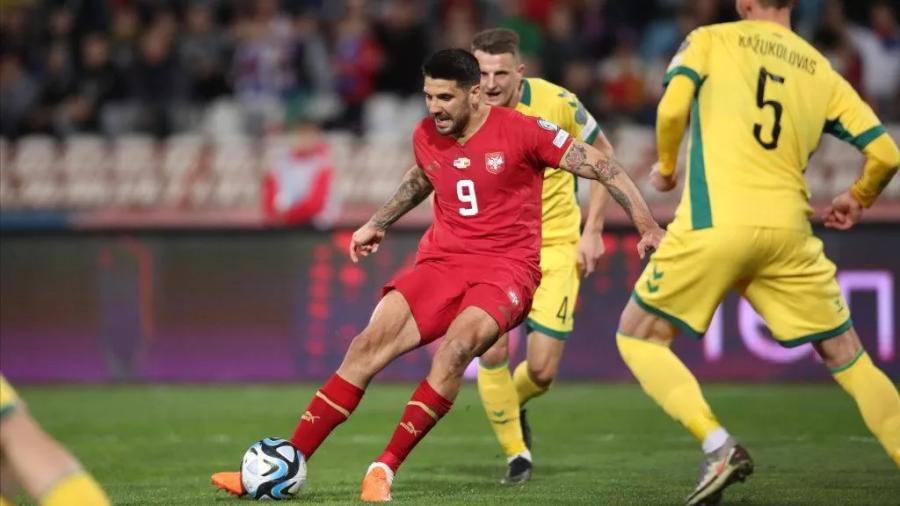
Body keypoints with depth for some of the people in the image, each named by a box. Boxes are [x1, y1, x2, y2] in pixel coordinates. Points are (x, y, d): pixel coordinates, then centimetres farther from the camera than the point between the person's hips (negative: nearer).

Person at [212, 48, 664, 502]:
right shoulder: (426, 136, 5)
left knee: (455, 347, -33)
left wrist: (646, 226, -10)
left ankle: (385, 468, -26)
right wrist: (378, 223, 36)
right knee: (368, 345, -14)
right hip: (440, 261, 5)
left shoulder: (521, 131, -11)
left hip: (506, 267, -4)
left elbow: (603, 167, -5)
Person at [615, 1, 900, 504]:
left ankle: (718, 445, -8)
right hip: (788, 231, 3)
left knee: (638, 336, 12)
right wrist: (859, 200, 30)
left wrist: (666, 166, 12)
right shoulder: (822, 72, 15)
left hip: (715, 222, -3)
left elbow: (673, 108, -8)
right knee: (846, 355, 15)